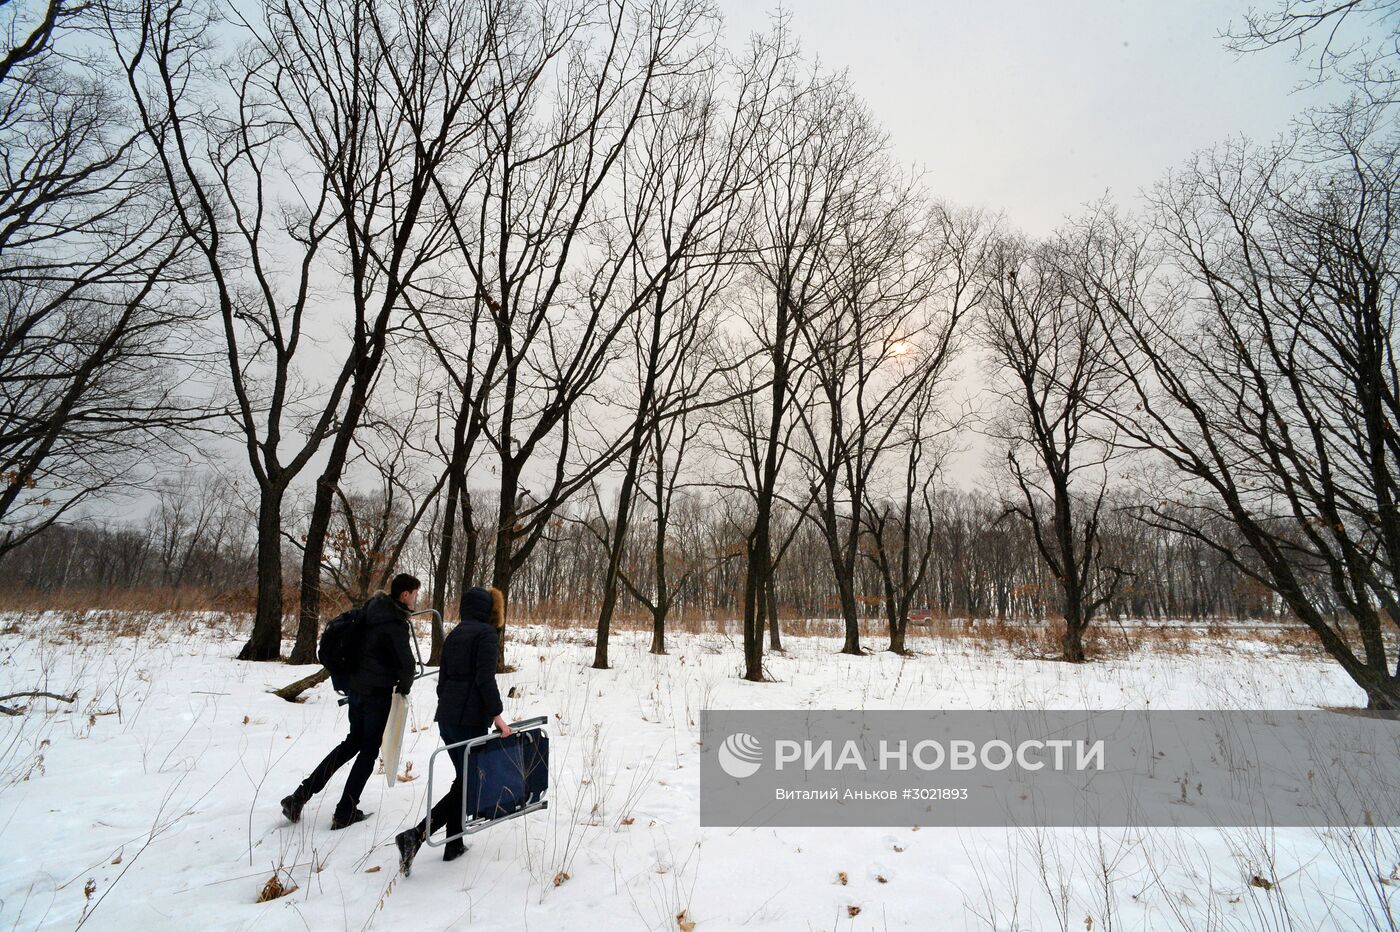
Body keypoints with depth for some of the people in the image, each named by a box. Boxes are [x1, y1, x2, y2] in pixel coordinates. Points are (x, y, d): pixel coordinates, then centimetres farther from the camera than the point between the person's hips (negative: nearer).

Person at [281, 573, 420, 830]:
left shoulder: (374, 608, 4)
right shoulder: (395, 624, -22)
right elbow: (406, 663, -22)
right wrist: (404, 687, -2)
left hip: (356, 687, 8)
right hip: (377, 693, -8)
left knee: (353, 742, 22)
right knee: (369, 750, 7)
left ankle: (301, 796, 21)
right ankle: (345, 813, 14)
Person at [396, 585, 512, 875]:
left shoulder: (454, 635, 13)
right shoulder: (486, 633, -10)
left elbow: (443, 679, 16)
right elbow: (485, 679, -18)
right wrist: (497, 715, -14)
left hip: (446, 717, 8)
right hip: (471, 718, -8)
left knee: (463, 779, 17)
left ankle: (454, 845, 21)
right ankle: (416, 835, -10)